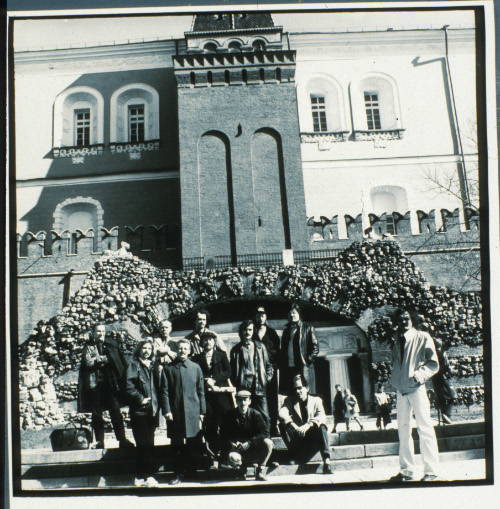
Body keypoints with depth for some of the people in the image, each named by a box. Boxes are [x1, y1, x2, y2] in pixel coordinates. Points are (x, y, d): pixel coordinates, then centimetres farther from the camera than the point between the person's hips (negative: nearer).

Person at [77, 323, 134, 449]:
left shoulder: (112, 344, 10)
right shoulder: (89, 346, 7)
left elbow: (122, 362, 9)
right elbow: (88, 362, -8)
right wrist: (105, 359, -8)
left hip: (110, 383, 0)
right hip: (95, 384, 0)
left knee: (116, 412, -3)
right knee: (96, 414, 4)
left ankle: (123, 440, 0)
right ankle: (99, 442, 13)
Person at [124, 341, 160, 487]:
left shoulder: (152, 366, 17)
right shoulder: (133, 365, 0)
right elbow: (129, 386, -9)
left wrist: (156, 403, 8)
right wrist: (141, 399, -14)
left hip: (152, 410, 6)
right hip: (139, 410, -6)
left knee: (148, 445, 8)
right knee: (144, 444, -7)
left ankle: (140, 477, 15)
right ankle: (148, 476, -3)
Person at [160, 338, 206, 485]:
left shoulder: (195, 367, 8)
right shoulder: (168, 368, 6)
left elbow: (201, 391, 9)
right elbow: (164, 391, 3)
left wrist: (202, 411, 5)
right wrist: (166, 410, -7)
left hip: (193, 412, 0)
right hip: (175, 412, 0)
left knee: (194, 444, 2)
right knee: (177, 445, 4)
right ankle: (178, 473, 15)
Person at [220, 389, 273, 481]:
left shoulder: (256, 414, -1)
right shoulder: (230, 415, 1)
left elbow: (264, 432, -10)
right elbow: (224, 434, 2)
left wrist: (249, 443, -21)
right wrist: (231, 443, -18)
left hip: (253, 450, 0)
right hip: (237, 450, 0)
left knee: (268, 442, -28)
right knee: (232, 457, -35)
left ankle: (260, 471, -8)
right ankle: (241, 470, 4)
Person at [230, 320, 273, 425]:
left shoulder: (260, 346, 13)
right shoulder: (236, 349, 10)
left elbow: (268, 364, 17)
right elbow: (233, 370, 12)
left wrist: (268, 377, 5)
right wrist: (235, 384, 3)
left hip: (259, 387, 1)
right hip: (243, 388, 0)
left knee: (264, 416, -3)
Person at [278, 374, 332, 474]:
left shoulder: (316, 400, 8)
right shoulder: (290, 400, 9)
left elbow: (322, 416, -12)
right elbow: (282, 413, -12)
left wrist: (307, 425, -31)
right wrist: (294, 426, -32)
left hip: (312, 437, -1)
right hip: (297, 438, 1)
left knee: (321, 427, -31)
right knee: (283, 425, -24)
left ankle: (326, 461, -39)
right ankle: (294, 455, -18)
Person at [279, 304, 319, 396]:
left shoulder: (308, 328, 7)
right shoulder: (286, 330, 21)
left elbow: (315, 348, 2)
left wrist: (307, 361, -9)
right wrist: (281, 366, 10)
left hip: (302, 368, -4)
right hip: (287, 369, 4)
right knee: (286, 394, -1)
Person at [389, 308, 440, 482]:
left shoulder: (423, 338, 0)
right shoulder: (397, 342, 15)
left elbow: (433, 363, -4)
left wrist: (420, 374, -18)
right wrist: (394, 380, 8)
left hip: (417, 388, -5)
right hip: (401, 390, 5)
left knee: (425, 428, -4)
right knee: (403, 429, 7)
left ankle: (431, 471, 2)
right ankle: (406, 471, 14)